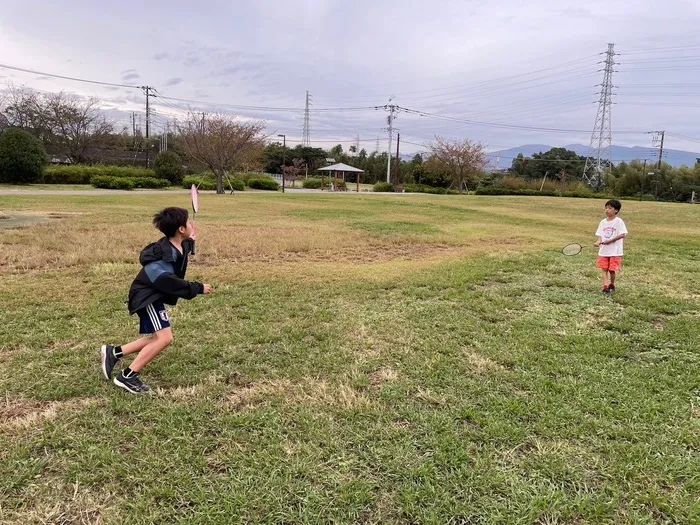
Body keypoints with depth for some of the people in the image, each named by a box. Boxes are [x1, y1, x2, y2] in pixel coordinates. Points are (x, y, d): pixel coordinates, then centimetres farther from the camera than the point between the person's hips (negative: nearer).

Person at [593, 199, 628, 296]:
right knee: (604, 269, 1)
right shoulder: (603, 222, 7)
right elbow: (600, 235, 7)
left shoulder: (619, 221, -8)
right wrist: (598, 242, -13)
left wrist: (610, 241, -19)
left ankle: (612, 285, 24)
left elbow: (622, 234, -13)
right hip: (603, 250, 4)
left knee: (612, 270, 2)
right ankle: (605, 287, 2)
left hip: (615, 251, -4)